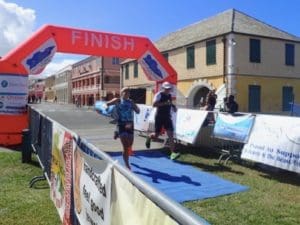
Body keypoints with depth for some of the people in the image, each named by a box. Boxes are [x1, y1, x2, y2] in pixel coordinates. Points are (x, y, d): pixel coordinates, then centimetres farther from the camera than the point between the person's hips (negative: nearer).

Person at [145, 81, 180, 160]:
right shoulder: (159, 95, -10)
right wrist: (165, 103, -29)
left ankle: (173, 153, -10)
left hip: (167, 117, 5)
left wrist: (173, 106, 9)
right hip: (159, 117, -5)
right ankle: (149, 137, 41)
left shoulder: (169, 95, 11)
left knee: (171, 134, -7)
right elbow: (154, 104, -24)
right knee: (156, 135, 4)